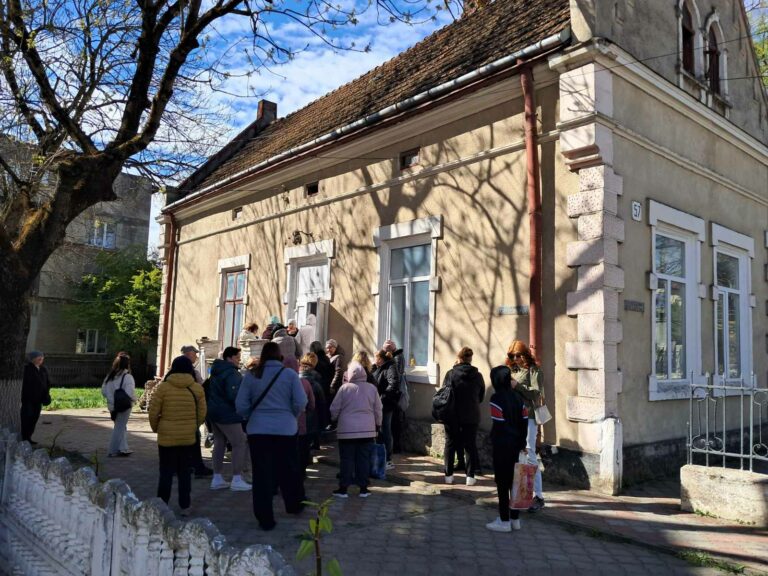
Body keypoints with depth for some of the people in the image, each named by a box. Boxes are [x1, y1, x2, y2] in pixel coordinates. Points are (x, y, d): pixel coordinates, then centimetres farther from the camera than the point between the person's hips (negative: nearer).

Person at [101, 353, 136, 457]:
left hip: (112, 406, 7)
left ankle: (123, 449, 26)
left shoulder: (110, 376, 3)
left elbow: (103, 391, 6)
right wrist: (134, 399, -3)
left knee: (121, 426, 19)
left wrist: (111, 399, 16)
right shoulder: (127, 377, -18)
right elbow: (130, 394, -23)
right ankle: (113, 451, 14)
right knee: (119, 428, 6)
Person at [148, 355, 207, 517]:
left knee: (166, 473, 10)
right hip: (189, 437, 2)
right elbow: (202, 414, 2)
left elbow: (153, 412, -5)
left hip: (167, 437, -2)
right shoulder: (197, 388, -2)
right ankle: (185, 507, 17)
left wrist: (156, 428, 12)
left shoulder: (163, 387, -8)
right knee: (185, 473, 13)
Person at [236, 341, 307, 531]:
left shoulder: (251, 375, 0)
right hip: (286, 429, 0)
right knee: (288, 470, 17)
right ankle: (294, 505, 32)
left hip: (258, 430, 0)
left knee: (262, 475, 5)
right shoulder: (289, 374, -3)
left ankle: (265, 519, 9)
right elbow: (301, 402, -7)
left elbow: (241, 405, -1)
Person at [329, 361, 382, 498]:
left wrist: (334, 418, 19)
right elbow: (378, 410, 7)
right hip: (367, 430, 2)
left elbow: (334, 408, -1)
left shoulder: (345, 388, -7)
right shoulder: (372, 388, 1)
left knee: (347, 459, 5)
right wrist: (377, 424, 20)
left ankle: (343, 488, 9)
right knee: (364, 459, 8)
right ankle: (363, 488, 12)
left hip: (347, 430, -2)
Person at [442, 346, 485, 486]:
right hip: (471, 416, 1)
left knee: (450, 444, 11)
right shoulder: (477, 375, -3)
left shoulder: (450, 374, -10)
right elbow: (481, 397, 7)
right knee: (471, 445, 10)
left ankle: (448, 475, 15)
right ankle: (470, 476, 10)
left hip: (452, 415, -1)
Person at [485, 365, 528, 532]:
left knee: (502, 482, 1)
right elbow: (524, 422, 8)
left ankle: (504, 521, 7)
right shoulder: (517, 397, 7)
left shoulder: (497, 399, -14)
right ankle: (515, 519, 23)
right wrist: (522, 443, 15)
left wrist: (494, 442, -6)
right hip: (516, 445, 7)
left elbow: (498, 424, -17)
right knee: (514, 480, 14)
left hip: (502, 446, -7)